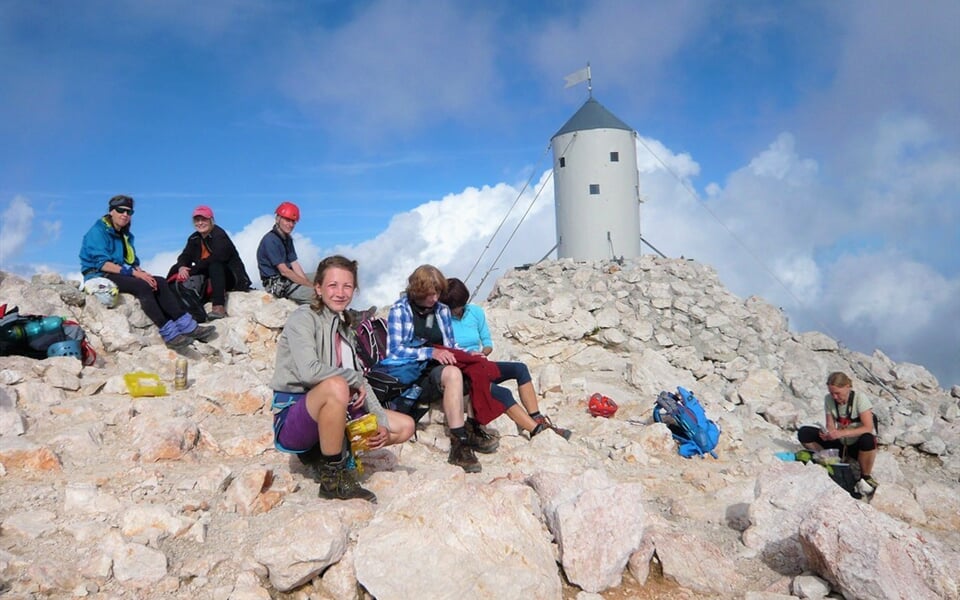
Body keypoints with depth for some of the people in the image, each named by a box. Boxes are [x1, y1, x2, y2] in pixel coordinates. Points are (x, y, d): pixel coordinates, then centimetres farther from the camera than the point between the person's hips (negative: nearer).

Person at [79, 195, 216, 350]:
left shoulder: (125, 234, 17)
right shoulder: (98, 232, -7)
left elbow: (132, 262, 14)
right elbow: (102, 264, -19)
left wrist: (140, 272, -9)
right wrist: (133, 272, -25)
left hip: (121, 273, 8)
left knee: (160, 282, -15)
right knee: (142, 286, -32)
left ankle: (186, 325, -25)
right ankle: (168, 334, -37)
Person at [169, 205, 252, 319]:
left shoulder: (219, 235, -14)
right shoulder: (194, 238, 8)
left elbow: (216, 258, -29)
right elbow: (185, 256, 1)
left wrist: (191, 270, -29)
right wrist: (181, 267, -23)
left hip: (231, 278, -7)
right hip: (208, 277, 7)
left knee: (215, 265, -39)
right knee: (176, 268, 3)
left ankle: (219, 307, -47)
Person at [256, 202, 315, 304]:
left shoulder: (288, 239, 14)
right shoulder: (270, 240, -15)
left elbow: (295, 265, 8)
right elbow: (284, 271, -19)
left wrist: (310, 284, -6)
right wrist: (310, 285, -18)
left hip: (288, 280, 9)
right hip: (276, 284, -9)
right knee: (318, 296, -23)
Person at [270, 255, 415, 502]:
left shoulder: (345, 328, 13)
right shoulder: (303, 318, -10)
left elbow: (361, 383, 11)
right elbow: (309, 371, -26)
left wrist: (380, 422, -1)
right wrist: (354, 379, -13)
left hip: (330, 414, 8)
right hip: (292, 419, -7)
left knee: (405, 426, 4)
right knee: (336, 386, -38)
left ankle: (322, 454, 3)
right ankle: (333, 478, -21)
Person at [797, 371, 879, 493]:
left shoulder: (860, 398, -16)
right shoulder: (829, 399, -4)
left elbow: (868, 428, -25)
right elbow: (830, 425, -2)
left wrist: (842, 433, -36)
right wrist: (827, 434, -27)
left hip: (857, 446, -3)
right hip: (840, 444, 3)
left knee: (867, 440, -41)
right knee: (804, 433, -15)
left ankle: (866, 477, -13)